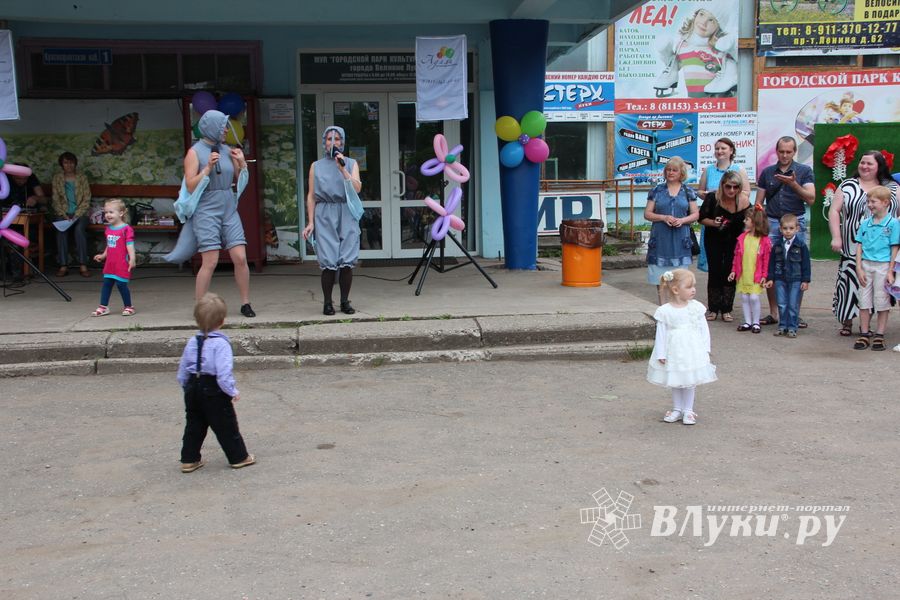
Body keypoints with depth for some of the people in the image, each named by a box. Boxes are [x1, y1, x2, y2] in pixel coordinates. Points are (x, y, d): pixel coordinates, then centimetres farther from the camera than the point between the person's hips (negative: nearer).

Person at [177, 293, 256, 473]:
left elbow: (182, 371, 11)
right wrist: (233, 392, -14)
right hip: (214, 392, -6)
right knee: (226, 426, 6)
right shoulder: (221, 344, -17)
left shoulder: (192, 342, 4)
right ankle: (239, 457, 18)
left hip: (193, 389, 6)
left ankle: (189, 460, 21)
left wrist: (187, 388, 23)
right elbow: (224, 373, -25)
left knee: (194, 425, 16)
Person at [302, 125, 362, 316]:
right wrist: (310, 222, 3)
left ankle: (345, 301, 7)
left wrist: (342, 169, -11)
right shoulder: (316, 166, 12)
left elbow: (357, 188, -3)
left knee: (347, 261, -6)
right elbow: (311, 195, 9)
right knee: (328, 262, -8)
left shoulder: (351, 163, 11)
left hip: (346, 215, 1)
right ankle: (327, 302, 3)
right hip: (325, 216, 0)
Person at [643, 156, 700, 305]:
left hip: (680, 239, 0)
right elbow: (647, 213, 5)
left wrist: (682, 220, -11)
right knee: (661, 277, 0)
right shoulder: (657, 191, 8)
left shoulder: (688, 192, 10)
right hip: (660, 239, 0)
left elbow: (695, 214, 9)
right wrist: (663, 217, -12)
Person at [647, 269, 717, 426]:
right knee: (675, 382, 13)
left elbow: (703, 328, 1)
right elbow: (661, 333, -6)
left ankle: (688, 410, 20)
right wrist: (661, 354, -6)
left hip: (692, 351, 0)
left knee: (690, 381, 8)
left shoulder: (696, 307, -5)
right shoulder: (665, 311, -10)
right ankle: (677, 409, 27)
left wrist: (705, 349, -1)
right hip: (673, 351, 0)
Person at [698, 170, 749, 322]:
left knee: (730, 273, -2)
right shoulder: (712, 198, -19)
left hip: (733, 241, 0)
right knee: (715, 272, -2)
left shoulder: (744, 203, -17)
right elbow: (702, 218, -10)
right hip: (713, 240, 0)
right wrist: (714, 223, -28)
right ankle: (713, 309, 10)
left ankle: (726, 310, 10)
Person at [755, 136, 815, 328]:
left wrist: (794, 184, -20)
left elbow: (810, 199, -7)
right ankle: (773, 313, 10)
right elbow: (759, 202, 12)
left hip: (796, 223, -2)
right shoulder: (767, 172, 10)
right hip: (772, 223, 2)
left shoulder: (804, 171, 3)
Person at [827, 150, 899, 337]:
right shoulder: (847, 186, 7)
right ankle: (847, 322, 10)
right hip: (852, 249, -1)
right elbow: (834, 211, 2)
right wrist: (836, 237, -8)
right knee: (850, 283, -2)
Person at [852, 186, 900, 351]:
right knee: (864, 300, 6)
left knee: (882, 302, 3)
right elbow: (859, 246, 8)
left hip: (883, 265, -4)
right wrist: (859, 268, -1)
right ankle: (864, 334, 14)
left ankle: (879, 335, 11)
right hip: (866, 265, 4)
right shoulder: (865, 224, 7)